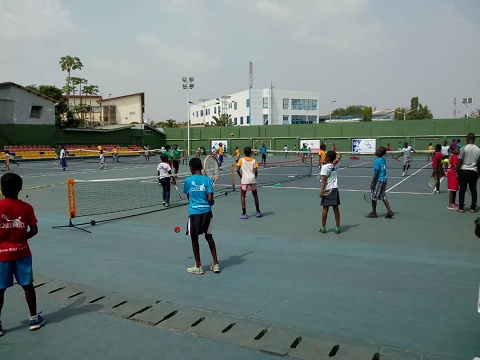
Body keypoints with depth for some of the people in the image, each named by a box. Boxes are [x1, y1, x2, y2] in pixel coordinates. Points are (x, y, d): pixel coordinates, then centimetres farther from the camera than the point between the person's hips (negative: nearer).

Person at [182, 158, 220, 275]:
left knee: (194, 239, 10)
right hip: (207, 211, 2)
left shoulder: (188, 181, -4)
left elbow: (188, 197, 6)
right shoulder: (208, 180, -3)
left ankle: (198, 266, 18)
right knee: (209, 236, 17)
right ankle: (215, 264, 21)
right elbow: (210, 198, -9)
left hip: (194, 212, -2)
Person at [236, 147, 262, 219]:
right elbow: (256, 171, -5)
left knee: (242, 196, 7)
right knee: (255, 195, 19)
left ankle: (244, 214, 1)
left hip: (244, 180, -2)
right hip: (252, 180, 2)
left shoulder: (241, 160, -1)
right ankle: (258, 212, 26)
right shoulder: (254, 160, 2)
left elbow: (237, 170, -6)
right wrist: (255, 177, 13)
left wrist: (241, 177, 9)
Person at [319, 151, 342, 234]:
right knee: (336, 208, 6)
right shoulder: (335, 166, 4)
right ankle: (337, 228, 9)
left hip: (327, 190, -4)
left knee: (325, 209, 3)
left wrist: (322, 190, -15)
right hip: (335, 189, 5)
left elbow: (324, 180, -16)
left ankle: (323, 228, 9)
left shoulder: (324, 167, -12)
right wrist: (338, 157, 3)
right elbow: (339, 156, 21)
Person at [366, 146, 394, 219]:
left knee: (373, 197, 4)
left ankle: (374, 213, 12)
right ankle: (389, 211, 6)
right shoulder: (383, 160, 9)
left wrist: (372, 182, -16)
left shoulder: (377, 161, -17)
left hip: (378, 180, -8)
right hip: (384, 180, 8)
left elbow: (376, 173, -19)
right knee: (383, 197, 13)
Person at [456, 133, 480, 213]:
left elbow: (460, 161, -10)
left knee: (462, 190, 1)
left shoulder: (464, 148, -9)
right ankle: (473, 208, 13)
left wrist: (457, 170, -1)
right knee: (473, 190, 9)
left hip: (464, 171, -3)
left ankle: (461, 208, 4)